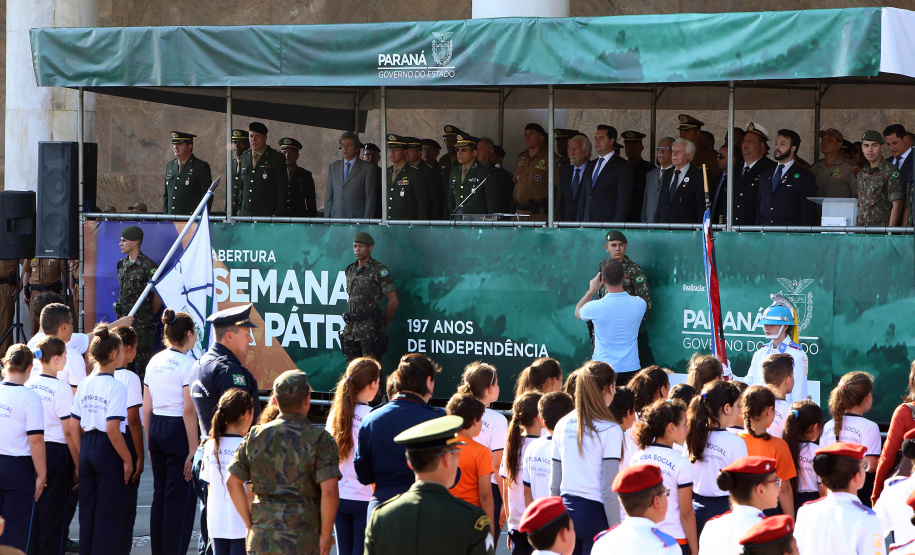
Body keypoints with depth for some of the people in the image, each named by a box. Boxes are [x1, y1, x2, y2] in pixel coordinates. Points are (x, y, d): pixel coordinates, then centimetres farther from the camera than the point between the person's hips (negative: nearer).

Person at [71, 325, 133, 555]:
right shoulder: (116, 387, -14)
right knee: (107, 513, 1)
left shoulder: (84, 385, 6)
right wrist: (127, 459, -10)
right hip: (107, 450, -7)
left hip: (87, 447, 7)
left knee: (87, 510, 13)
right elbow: (113, 430, -19)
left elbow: (74, 426, 9)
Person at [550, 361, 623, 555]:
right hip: (595, 513, -6)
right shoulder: (609, 430, -10)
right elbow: (609, 489, -12)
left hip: (566, 510, 6)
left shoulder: (563, 425, 7)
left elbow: (554, 485, 12)